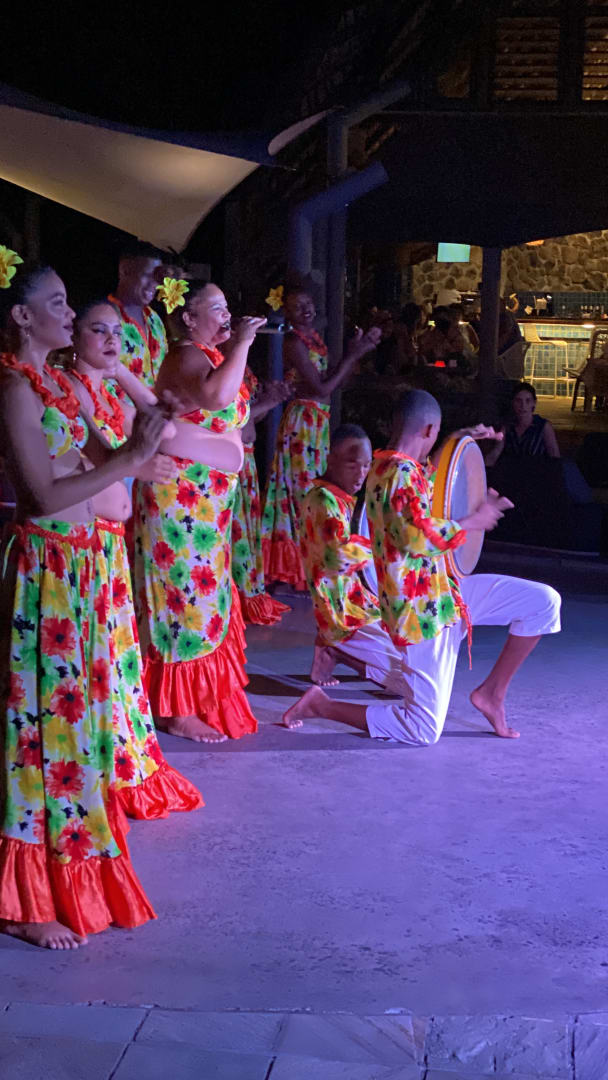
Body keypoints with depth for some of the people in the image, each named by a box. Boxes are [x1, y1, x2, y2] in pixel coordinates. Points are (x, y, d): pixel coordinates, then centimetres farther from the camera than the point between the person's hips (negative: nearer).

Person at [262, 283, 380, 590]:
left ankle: (300, 565, 20)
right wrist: (353, 355, -11)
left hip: (318, 421, 9)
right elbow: (322, 388, -17)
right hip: (303, 421, -9)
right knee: (307, 491, -4)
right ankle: (303, 569, 3)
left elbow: (334, 382, 13)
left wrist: (356, 351, 3)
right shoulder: (294, 341, -14)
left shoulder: (313, 337, 13)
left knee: (313, 491, 12)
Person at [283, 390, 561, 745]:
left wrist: (460, 440, 27)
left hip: (443, 591, 10)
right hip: (423, 608, -10)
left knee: (544, 602, 2)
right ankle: (320, 705, 7)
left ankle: (492, 692, 12)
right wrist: (473, 521, -18)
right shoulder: (401, 472, -21)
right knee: (423, 731, -4)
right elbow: (419, 537, -33)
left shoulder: (385, 465, 10)